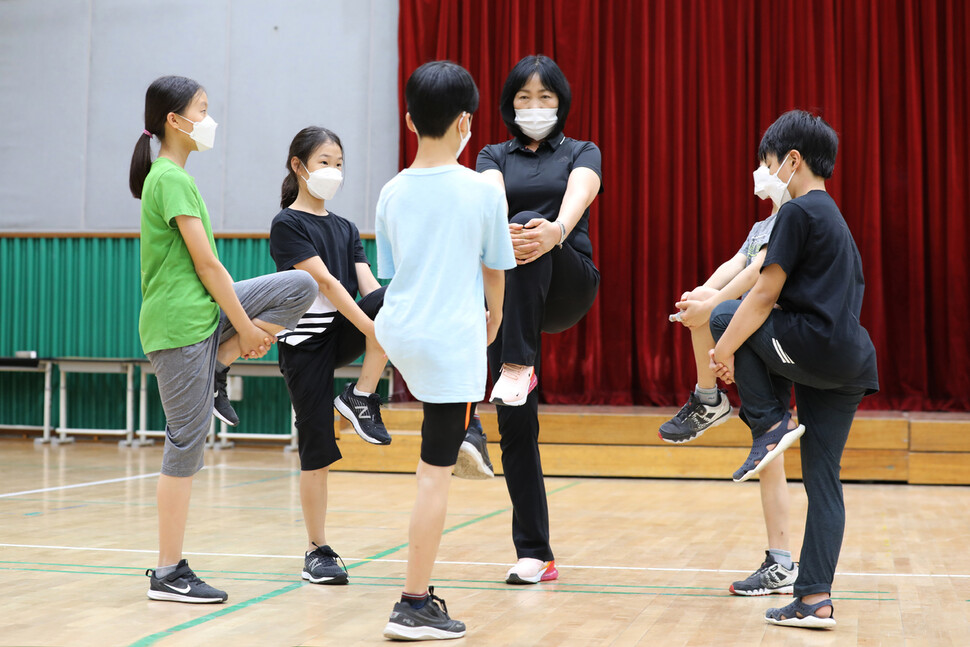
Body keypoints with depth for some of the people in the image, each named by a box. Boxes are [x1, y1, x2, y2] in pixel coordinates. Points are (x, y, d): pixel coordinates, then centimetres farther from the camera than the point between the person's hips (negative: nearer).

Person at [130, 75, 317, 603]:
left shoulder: (166, 176, 16)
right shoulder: (172, 179, -14)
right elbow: (206, 264, -17)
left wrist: (234, 335, 17)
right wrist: (246, 326, -10)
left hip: (203, 312, 9)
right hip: (180, 324, -9)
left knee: (301, 286, 1)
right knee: (186, 444, -4)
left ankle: (216, 364, 5)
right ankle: (168, 574, 4)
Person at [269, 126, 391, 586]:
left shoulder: (345, 228, 14)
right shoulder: (287, 224, -6)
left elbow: (368, 287, 3)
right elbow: (325, 281, -17)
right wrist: (373, 329, -25)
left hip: (343, 334, 5)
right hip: (304, 342, -5)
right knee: (317, 447, -4)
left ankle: (361, 398, -13)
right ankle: (317, 550, 9)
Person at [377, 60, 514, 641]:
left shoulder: (393, 193, 4)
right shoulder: (483, 191, -8)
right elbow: (495, 270, 4)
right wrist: (495, 317, 25)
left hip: (396, 331, 5)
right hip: (452, 342, -5)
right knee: (436, 474, 0)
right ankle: (415, 607, 3)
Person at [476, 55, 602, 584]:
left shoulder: (582, 154, 10)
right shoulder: (494, 157, 14)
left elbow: (577, 196, -14)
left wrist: (555, 230, -39)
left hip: (569, 286, -2)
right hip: (508, 293, 2)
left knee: (529, 222, -33)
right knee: (516, 423, -5)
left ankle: (518, 366, -43)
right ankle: (534, 554, 5)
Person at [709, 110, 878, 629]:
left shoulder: (797, 212, -5)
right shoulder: (836, 220, 23)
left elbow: (765, 295, -10)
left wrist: (725, 348, -4)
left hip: (815, 348, -9)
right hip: (852, 366, 9)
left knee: (726, 317, 10)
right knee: (822, 481, 7)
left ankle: (770, 424, 2)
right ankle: (816, 600, 5)